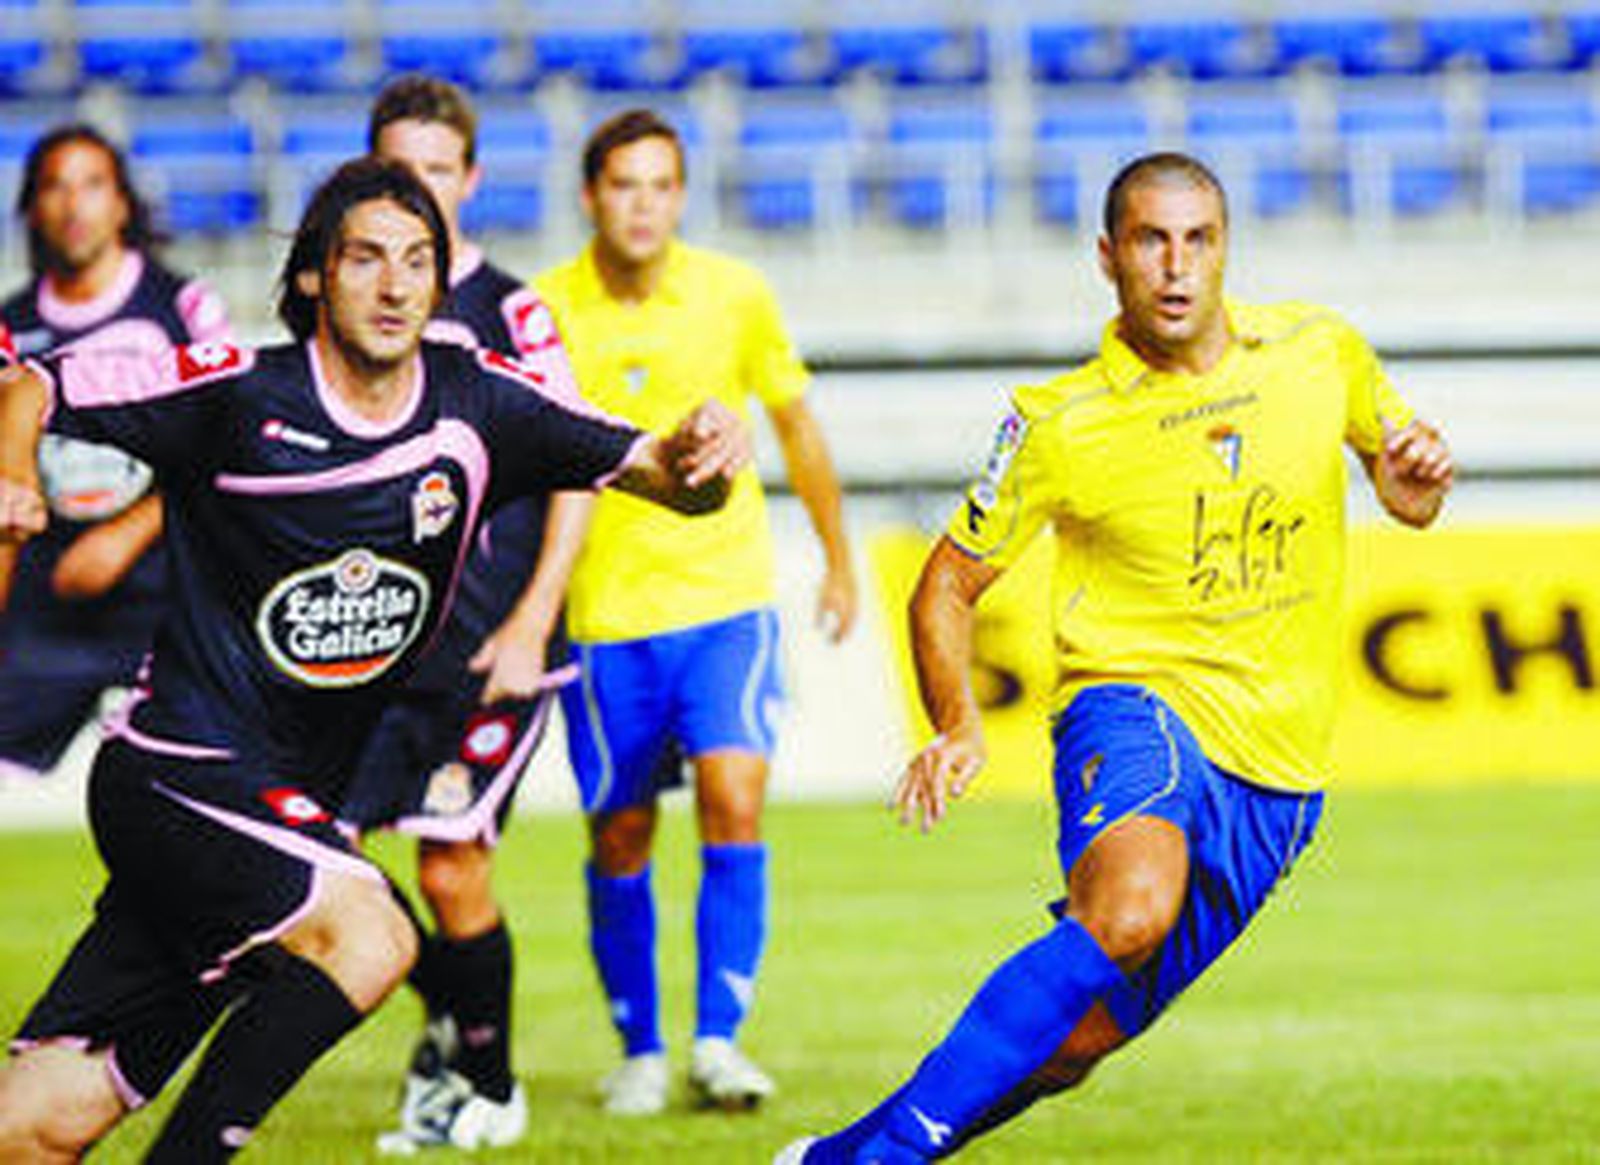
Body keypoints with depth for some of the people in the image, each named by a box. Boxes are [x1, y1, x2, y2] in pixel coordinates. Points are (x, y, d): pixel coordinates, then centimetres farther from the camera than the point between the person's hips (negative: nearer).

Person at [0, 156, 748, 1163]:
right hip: (180, 770, -4)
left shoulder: (476, 404, 2)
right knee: (368, 935, -27)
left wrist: (701, 458, -22)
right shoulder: (237, 392, -9)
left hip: (293, 805, 4)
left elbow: (650, 471, 0)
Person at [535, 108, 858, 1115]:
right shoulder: (547, 310, -4)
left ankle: (719, 1040, -12)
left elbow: (797, 424, 13)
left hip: (727, 592, 0)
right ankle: (641, 1049, 22)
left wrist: (839, 562, 20)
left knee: (735, 801, -17)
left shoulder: (734, 294, -2)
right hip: (604, 610, 0)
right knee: (620, 837, 5)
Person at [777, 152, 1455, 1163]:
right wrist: (958, 728, -14)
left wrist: (1415, 484, -5)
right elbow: (949, 584, 4)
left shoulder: (1319, 351, 2)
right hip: (1136, 703, -4)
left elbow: (1403, 477, 21)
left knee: (1083, 1036, 0)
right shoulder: (1061, 427, -6)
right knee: (1131, 909, -36)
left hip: (1279, 768, 4)